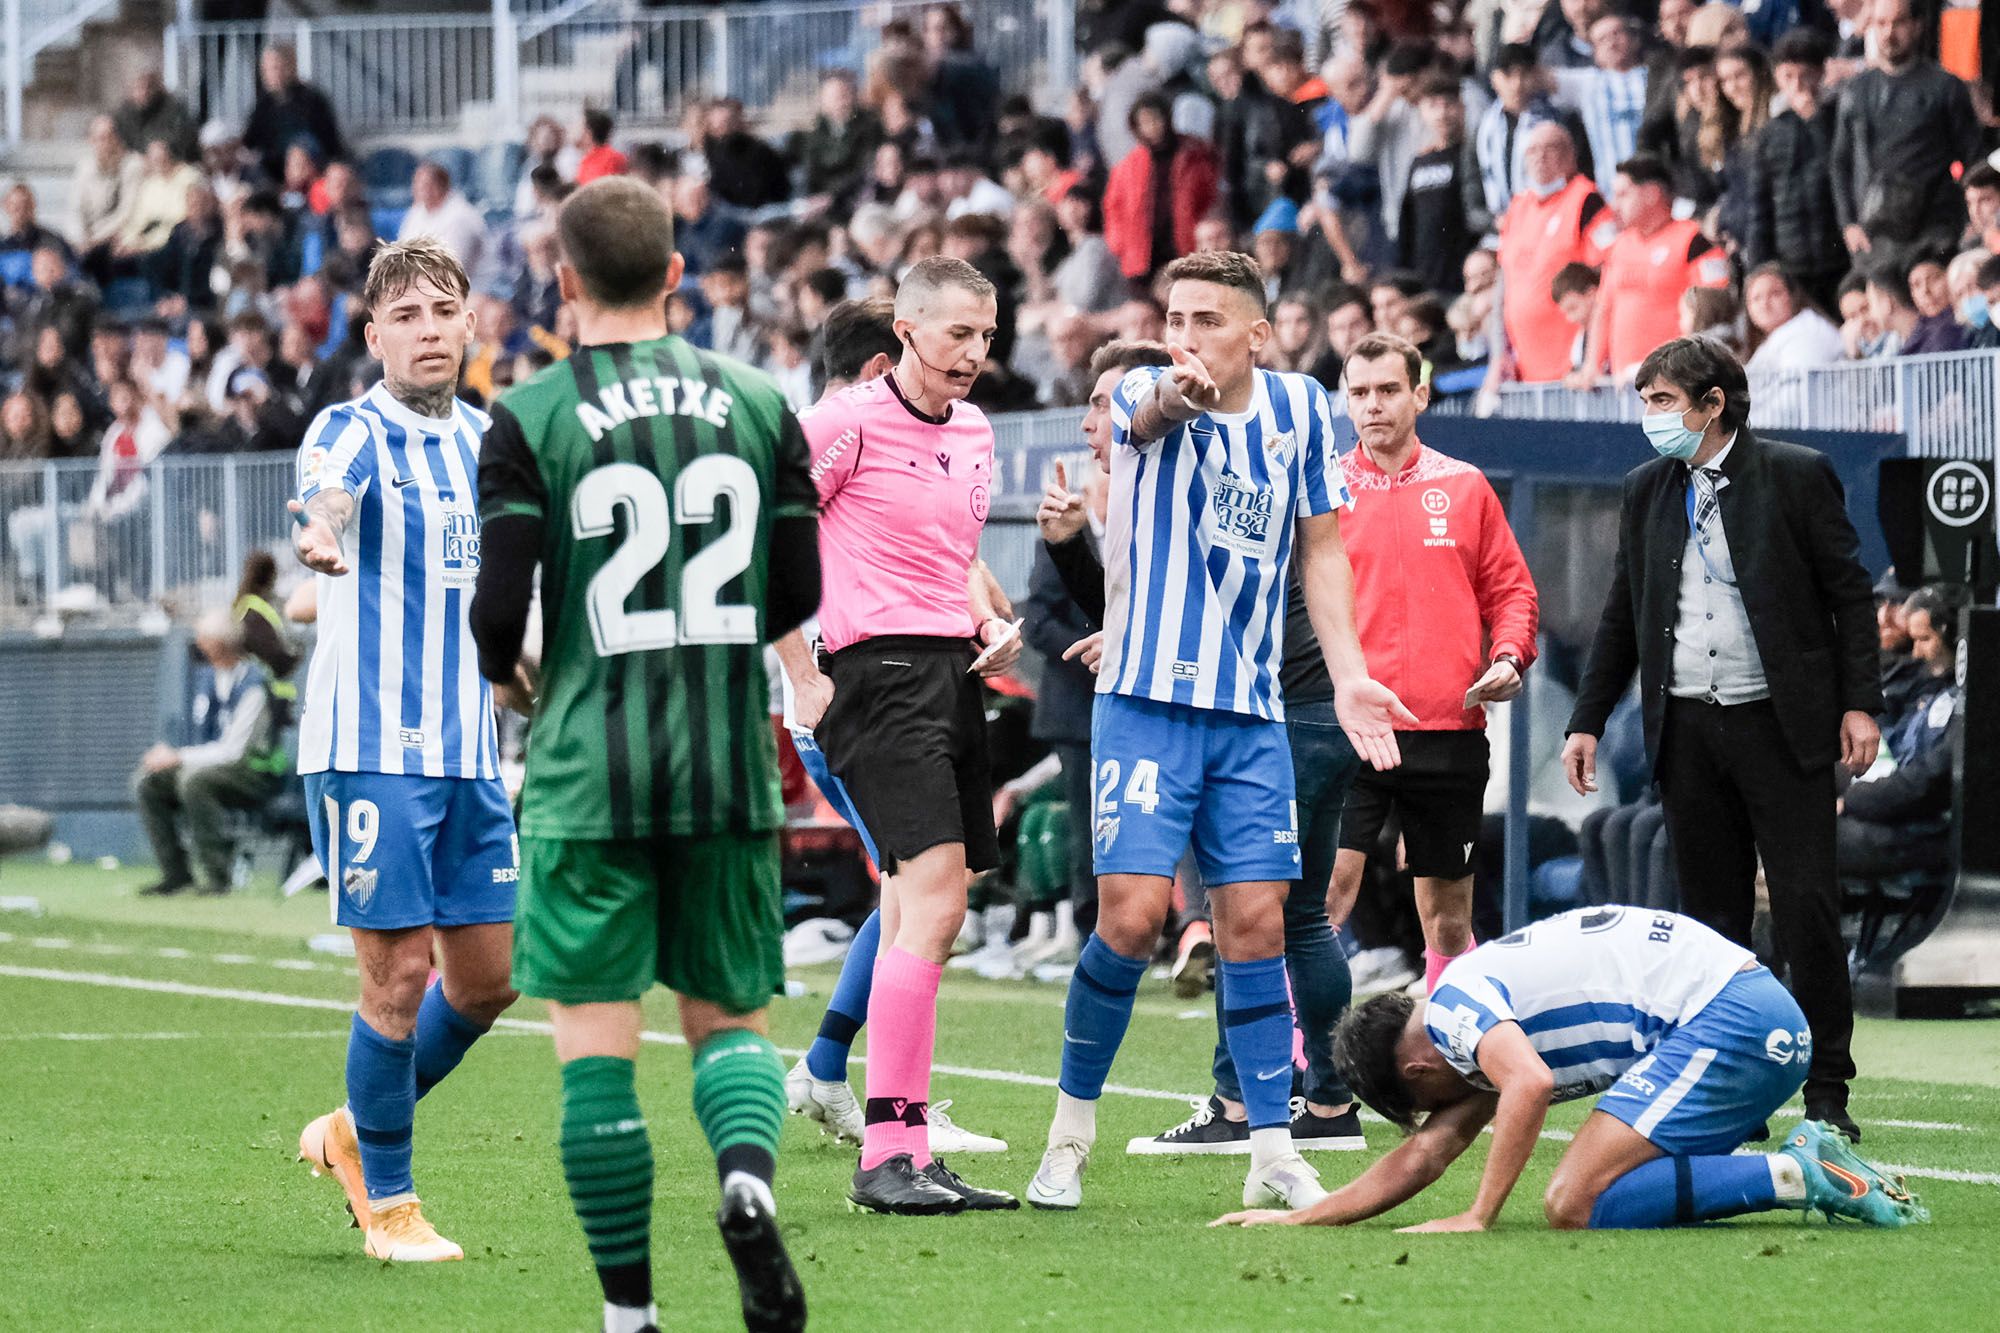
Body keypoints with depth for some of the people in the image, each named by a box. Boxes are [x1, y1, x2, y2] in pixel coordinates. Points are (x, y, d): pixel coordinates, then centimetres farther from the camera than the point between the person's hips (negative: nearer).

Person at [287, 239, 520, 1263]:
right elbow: (324, 498, -35)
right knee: (401, 971, -7)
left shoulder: (483, 440, 12)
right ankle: (387, 1202, 8)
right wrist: (318, 537, -57)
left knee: (488, 977, 9)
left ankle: (355, 1130, 30)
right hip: (369, 746, -7)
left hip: (469, 753, 7)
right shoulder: (353, 432, -10)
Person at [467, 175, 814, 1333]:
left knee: (595, 1044, 2)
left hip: (590, 771, -3)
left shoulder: (534, 418, -5)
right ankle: (749, 1174, -17)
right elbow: (798, 594, 7)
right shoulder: (759, 404, 4)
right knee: (729, 1013, 14)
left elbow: (500, 606, -8)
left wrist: (503, 669, 14)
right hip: (730, 764, 3)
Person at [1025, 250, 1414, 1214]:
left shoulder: (1300, 408, 4)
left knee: (1256, 920, 1)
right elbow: (1142, 418, -29)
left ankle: (1273, 1151, 7)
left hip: (1251, 714, 3)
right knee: (1133, 914, -11)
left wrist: (1348, 676, 4)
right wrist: (1170, 401, -53)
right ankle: (1072, 1129, 6)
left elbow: (1320, 547, 12)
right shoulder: (1142, 396, -6)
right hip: (1144, 703, -3)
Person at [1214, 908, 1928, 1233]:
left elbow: (1530, 1084, -22)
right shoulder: (1488, 1024, 27)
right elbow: (1424, 1153, 31)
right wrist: (1298, 1217, 31)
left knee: (1574, 1205, -12)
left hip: (1728, 1015, -10)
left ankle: (1797, 1177, -15)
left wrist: (1476, 1217, -16)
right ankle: (1811, 1161, 2)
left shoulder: (1453, 1004, -3)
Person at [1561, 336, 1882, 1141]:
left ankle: (1827, 1093, 0)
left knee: (1807, 907, -6)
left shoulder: (1797, 476, -1)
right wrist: (1588, 720, 13)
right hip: (1687, 728, 4)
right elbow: (1623, 615, 18)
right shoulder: (1646, 491, 13)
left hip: (1781, 723, -4)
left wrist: (1860, 704, -9)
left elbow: (1848, 593, -1)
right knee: (1712, 915, 4)